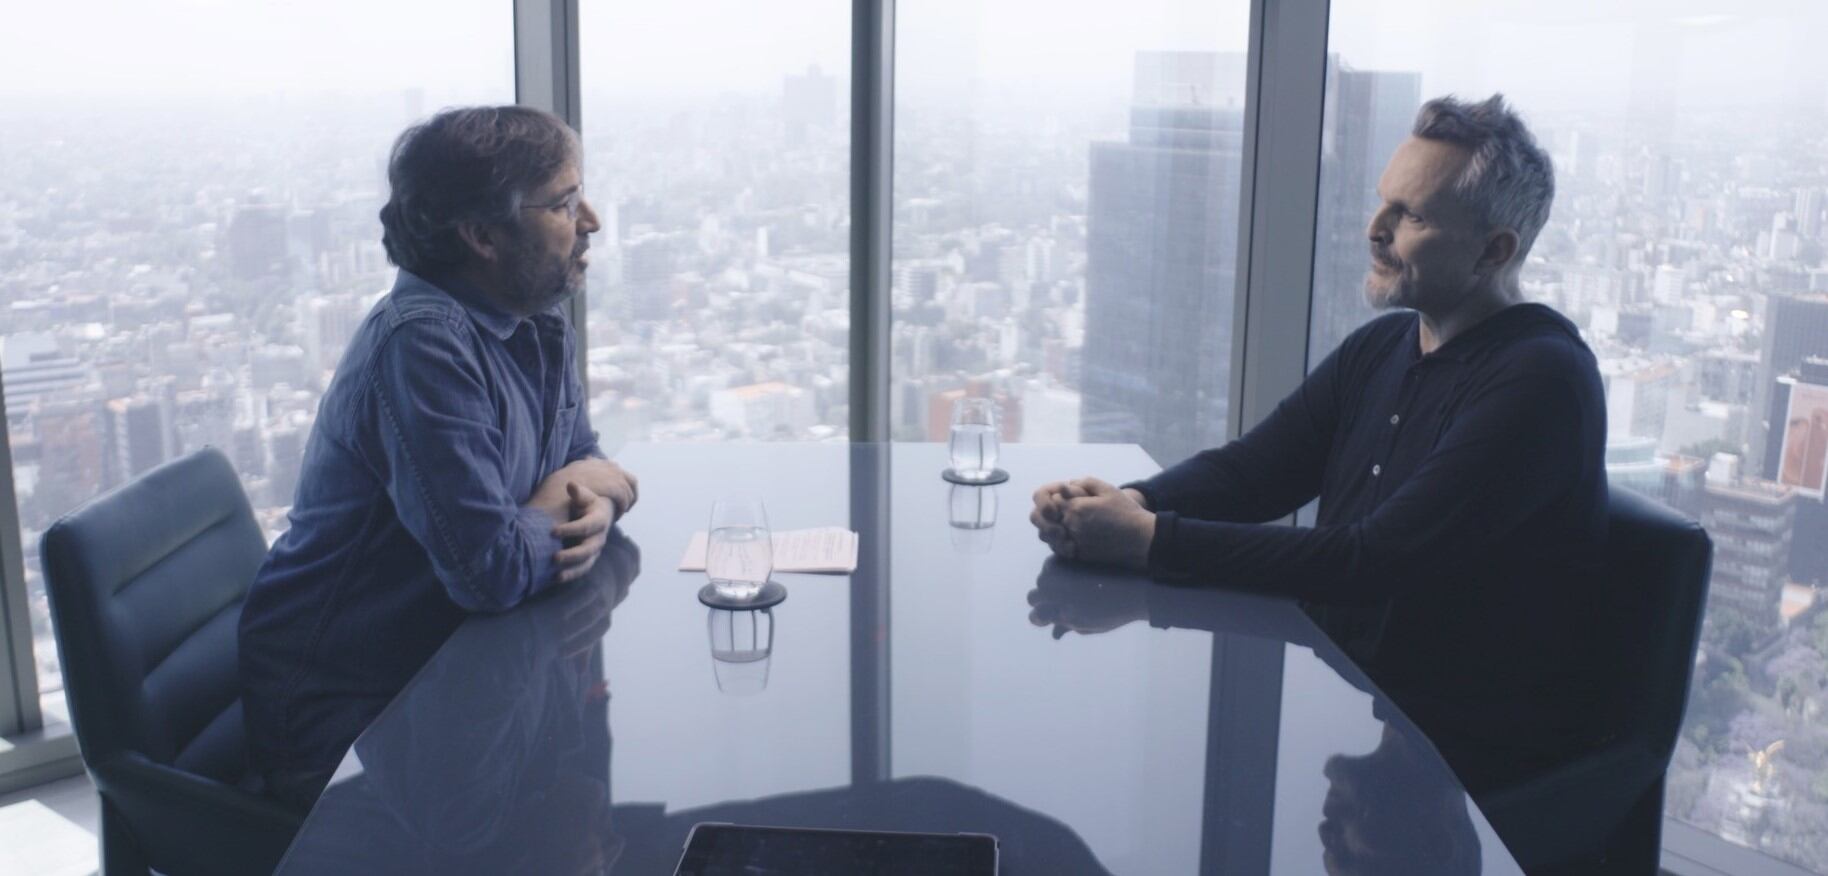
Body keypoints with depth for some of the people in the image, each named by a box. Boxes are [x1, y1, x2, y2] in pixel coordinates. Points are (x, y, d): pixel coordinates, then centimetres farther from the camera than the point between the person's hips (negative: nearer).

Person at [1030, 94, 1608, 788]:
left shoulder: (1540, 380, -18)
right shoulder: (1381, 347, 8)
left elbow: (1373, 563, -25)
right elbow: (1246, 469, 6)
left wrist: (1153, 541, -27)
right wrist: (1130, 502, -16)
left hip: (1473, 753, -7)